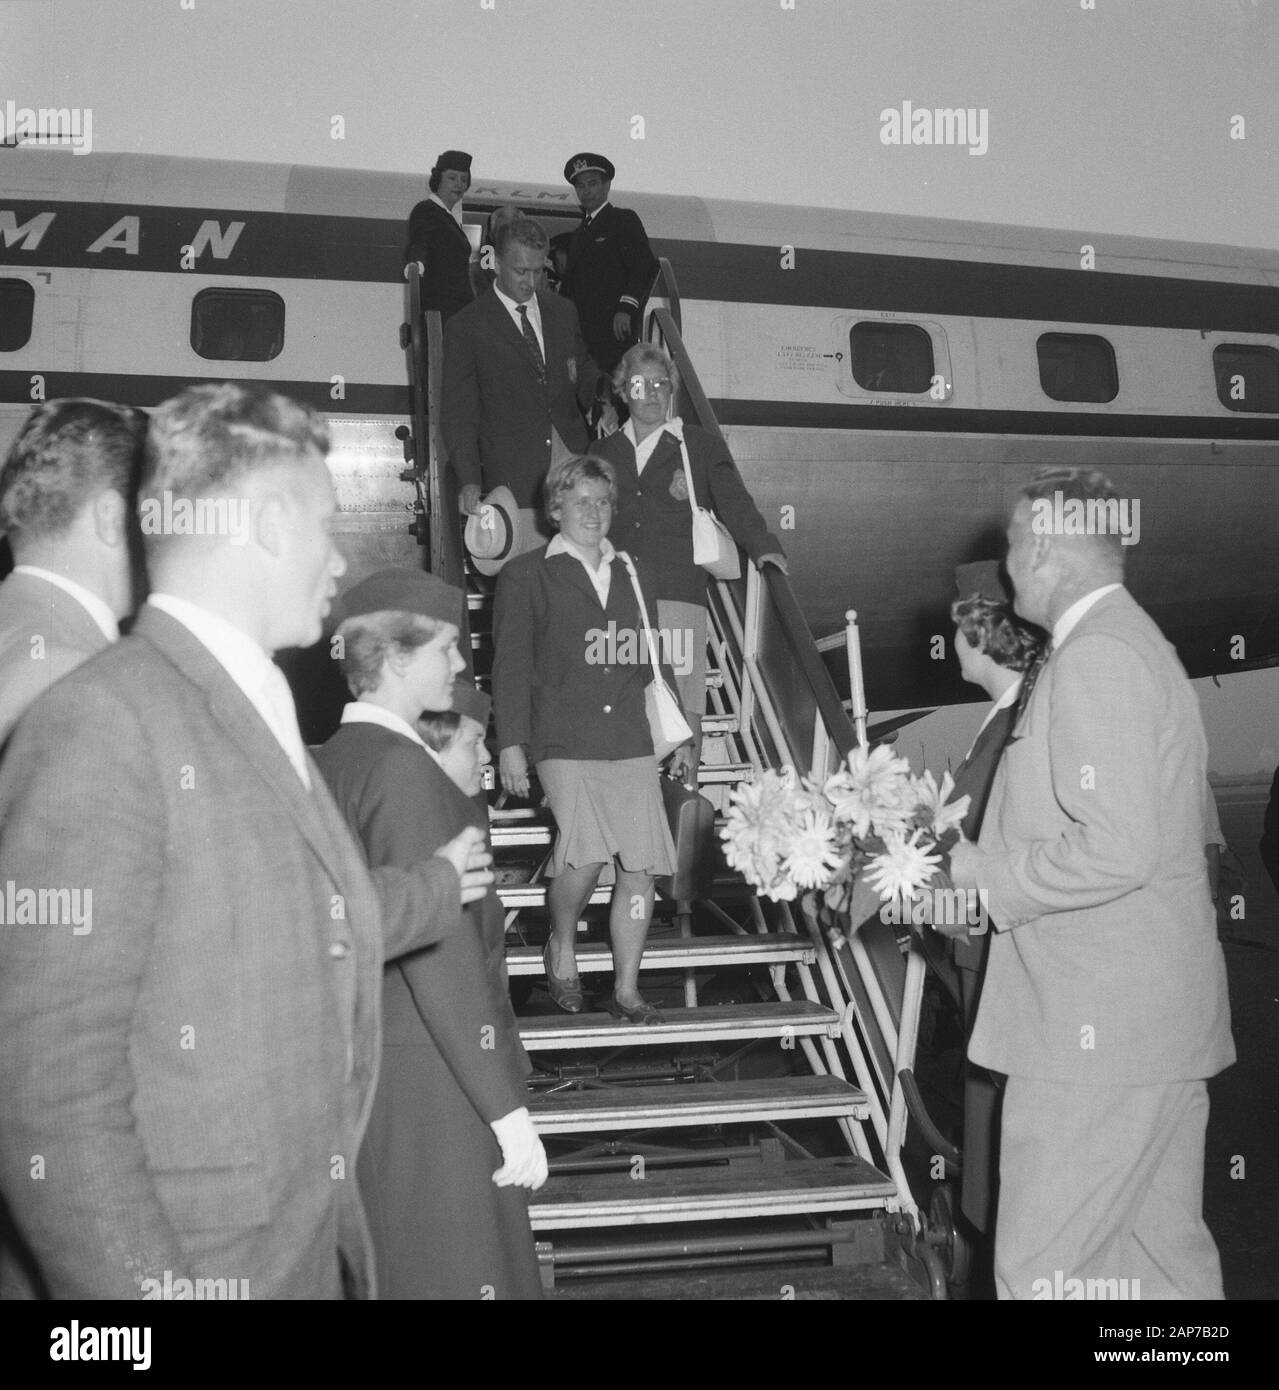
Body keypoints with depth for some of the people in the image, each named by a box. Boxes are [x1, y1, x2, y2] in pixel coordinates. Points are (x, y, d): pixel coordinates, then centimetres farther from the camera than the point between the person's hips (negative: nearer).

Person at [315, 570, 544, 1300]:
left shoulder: (338, 756, 6)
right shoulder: (403, 769, -19)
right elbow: (442, 957, -22)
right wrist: (508, 1109, -19)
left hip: (369, 1057, 9)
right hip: (430, 1073, -9)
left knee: (394, 1261, 20)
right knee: (456, 1266, 4)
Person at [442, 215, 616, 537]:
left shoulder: (564, 312, 16)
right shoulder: (467, 327, 1)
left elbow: (584, 374, 27)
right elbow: (458, 413, -1)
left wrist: (603, 401, 2)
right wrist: (469, 480, -14)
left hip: (573, 457, 4)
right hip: (512, 473, -4)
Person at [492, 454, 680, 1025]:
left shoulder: (633, 576, 21)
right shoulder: (526, 575, 7)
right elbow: (510, 665, 2)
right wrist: (511, 743, -5)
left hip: (631, 742, 5)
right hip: (564, 742, -4)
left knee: (640, 865, -2)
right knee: (585, 854, -21)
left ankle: (626, 990, 10)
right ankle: (561, 945, 7)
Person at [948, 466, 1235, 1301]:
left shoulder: (1097, 654, -16)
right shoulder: (1133, 643, 16)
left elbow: (1116, 849, -25)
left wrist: (979, 873, -13)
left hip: (1099, 1028, -10)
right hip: (1154, 1020, 10)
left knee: (1039, 1269, -2)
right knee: (1166, 1251, 17)